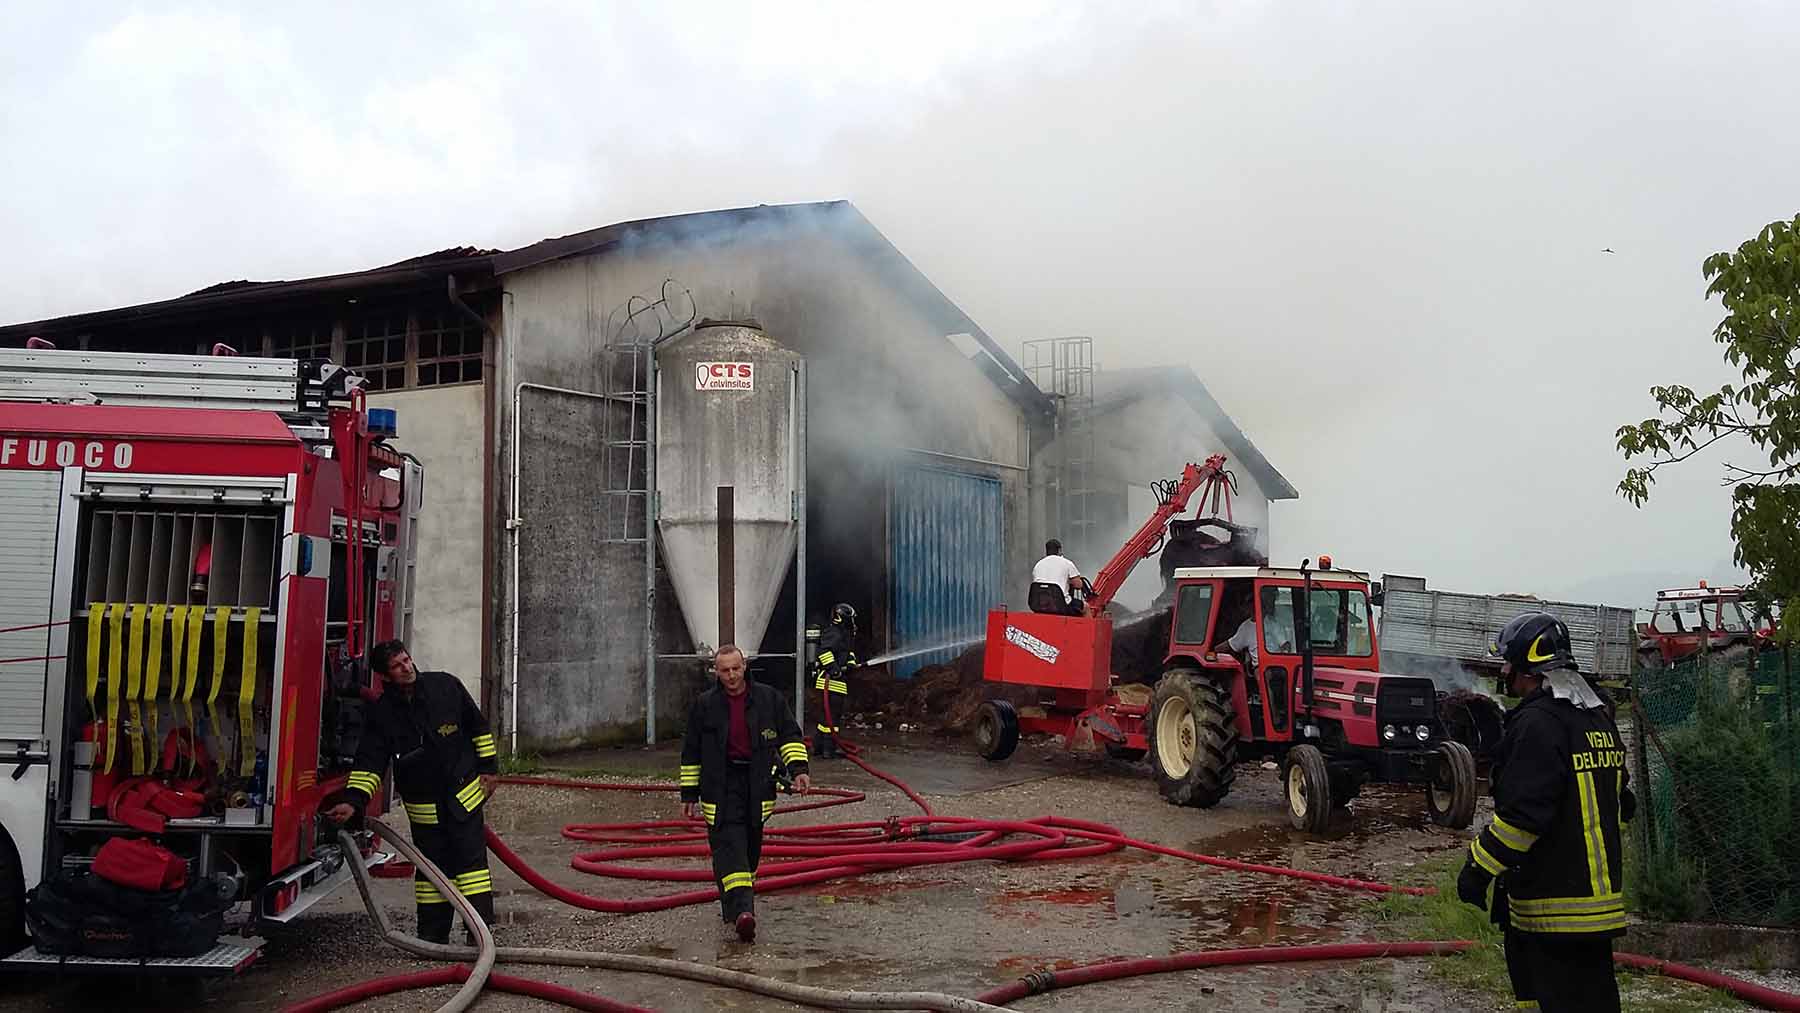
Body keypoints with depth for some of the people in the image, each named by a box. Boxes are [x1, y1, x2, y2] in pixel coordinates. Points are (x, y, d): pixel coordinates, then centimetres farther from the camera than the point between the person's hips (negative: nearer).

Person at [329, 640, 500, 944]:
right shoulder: (381, 712, -6)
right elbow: (369, 761, -10)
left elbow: (478, 726, 2)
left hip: (464, 794, -1)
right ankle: (433, 933, 17)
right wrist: (353, 801, -22)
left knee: (471, 859, -3)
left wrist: (488, 768, 1)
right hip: (424, 805, 1)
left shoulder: (445, 686, -7)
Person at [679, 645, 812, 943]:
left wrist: (798, 769, -5)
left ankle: (735, 901, 33)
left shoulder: (768, 698, 4)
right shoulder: (704, 705, 2)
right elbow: (691, 752, 9)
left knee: (751, 846, 12)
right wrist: (689, 793, 8)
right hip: (721, 786, -2)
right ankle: (741, 911, -25)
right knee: (729, 846, -15)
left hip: (758, 784, 2)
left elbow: (789, 734, 9)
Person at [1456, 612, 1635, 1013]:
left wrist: (1478, 868, -16)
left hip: (1553, 905, -10)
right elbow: (1621, 803, 22)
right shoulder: (1600, 719, 13)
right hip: (1599, 898, 10)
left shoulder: (1537, 723, -18)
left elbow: (1521, 814, -24)